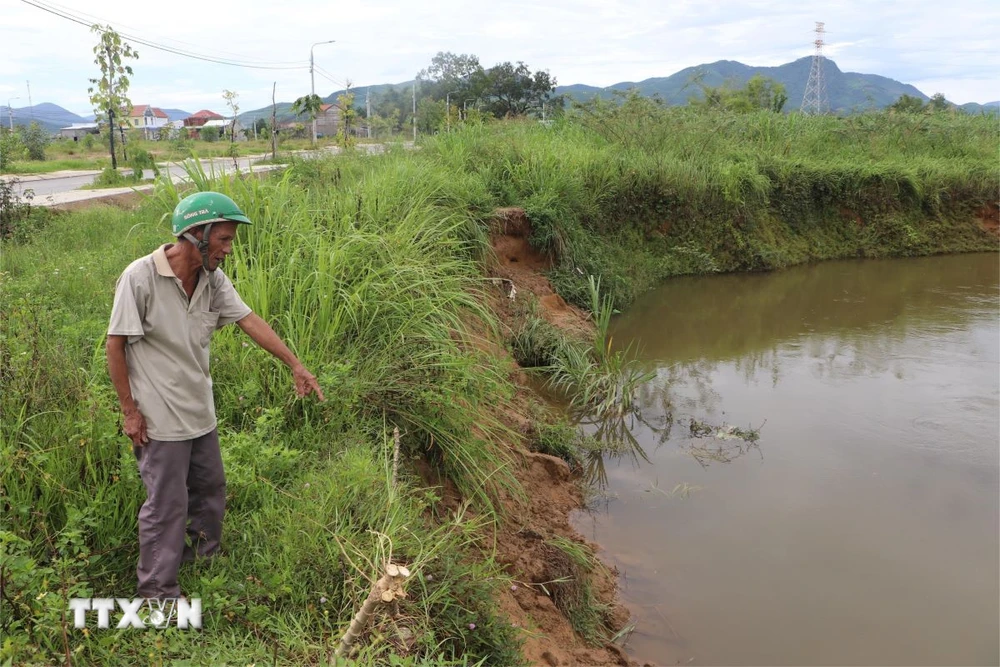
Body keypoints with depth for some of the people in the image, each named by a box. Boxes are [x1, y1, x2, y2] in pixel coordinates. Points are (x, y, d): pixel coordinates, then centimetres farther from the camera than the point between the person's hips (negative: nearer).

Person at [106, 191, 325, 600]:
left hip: (200, 412, 7)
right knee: (166, 505, 2)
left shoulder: (213, 279, -2)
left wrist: (295, 365, -4)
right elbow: (115, 345, -15)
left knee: (210, 491, 19)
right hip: (159, 420, -7)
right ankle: (157, 594, 18)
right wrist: (130, 411, -13)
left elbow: (250, 321, 0)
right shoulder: (141, 278, -20)